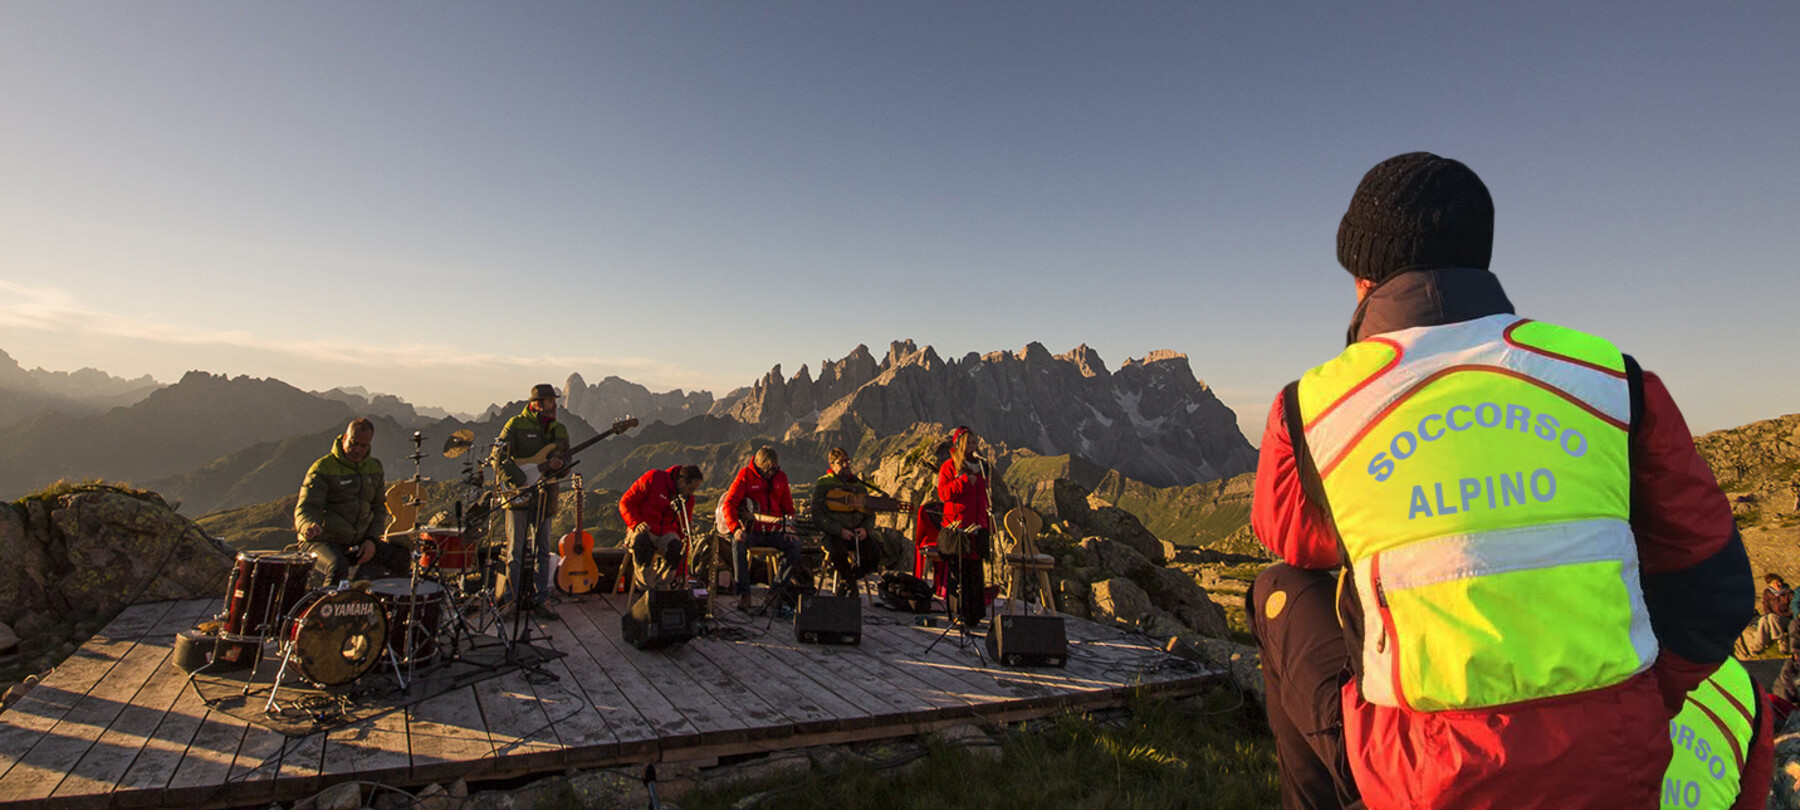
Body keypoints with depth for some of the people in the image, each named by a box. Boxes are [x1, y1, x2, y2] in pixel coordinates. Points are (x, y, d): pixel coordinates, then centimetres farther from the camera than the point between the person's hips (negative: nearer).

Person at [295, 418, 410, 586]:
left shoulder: (374, 467, 8)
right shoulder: (323, 468, -10)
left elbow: (380, 507, 13)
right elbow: (306, 508, -16)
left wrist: (372, 539, -2)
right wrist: (309, 526, -41)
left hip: (359, 541, 5)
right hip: (323, 541, -5)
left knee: (402, 558, -11)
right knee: (338, 568, -36)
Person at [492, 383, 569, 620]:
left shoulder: (560, 430, 12)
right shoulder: (516, 425, -4)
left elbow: (567, 459, 16)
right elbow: (498, 457, -8)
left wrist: (559, 464, -9)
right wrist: (519, 483, -18)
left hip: (546, 496, 5)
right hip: (519, 494, -5)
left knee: (543, 551, 8)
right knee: (516, 551, -2)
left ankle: (539, 600, 15)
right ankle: (510, 600, 8)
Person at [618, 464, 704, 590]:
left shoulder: (688, 499, 7)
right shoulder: (653, 479, -7)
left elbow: (683, 533, 10)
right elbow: (626, 502, -4)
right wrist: (636, 523, -23)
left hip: (666, 533, 3)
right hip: (643, 530, -3)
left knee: (675, 546, -33)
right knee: (641, 541, -39)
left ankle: (661, 588, -18)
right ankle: (645, 589, -27)